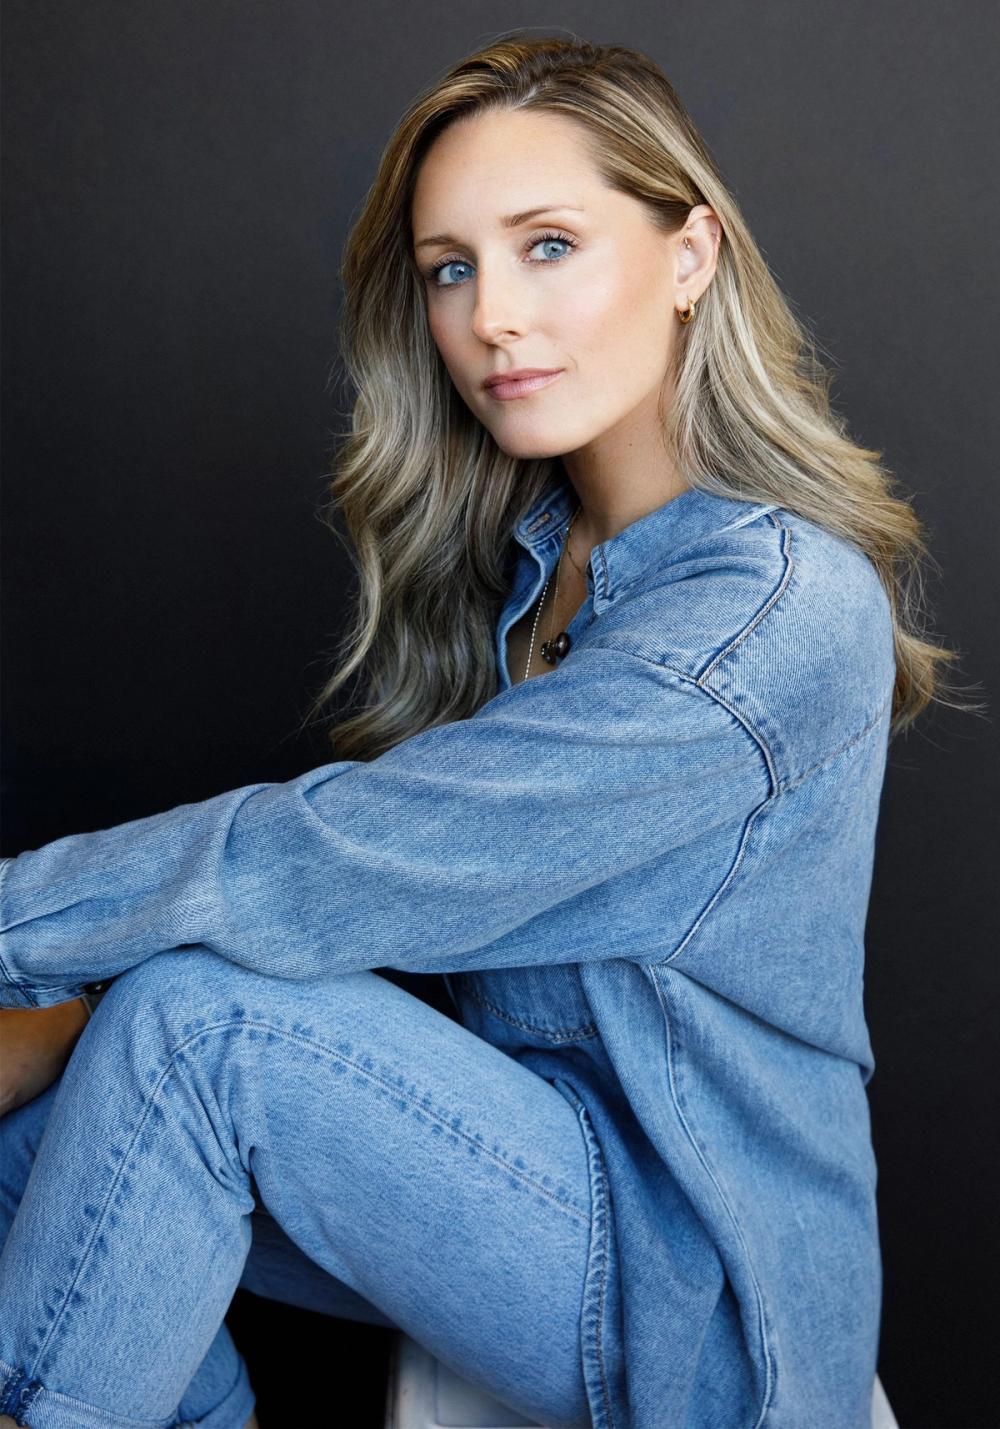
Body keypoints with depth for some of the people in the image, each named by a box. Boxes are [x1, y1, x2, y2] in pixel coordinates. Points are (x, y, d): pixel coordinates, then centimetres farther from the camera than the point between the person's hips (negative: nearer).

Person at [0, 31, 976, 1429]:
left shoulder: (779, 613, -24)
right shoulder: (528, 552, 3)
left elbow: (332, 866, -27)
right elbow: (375, 861, 0)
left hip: (692, 1312, -7)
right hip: (539, 1147, 7)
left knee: (194, 1012, -23)